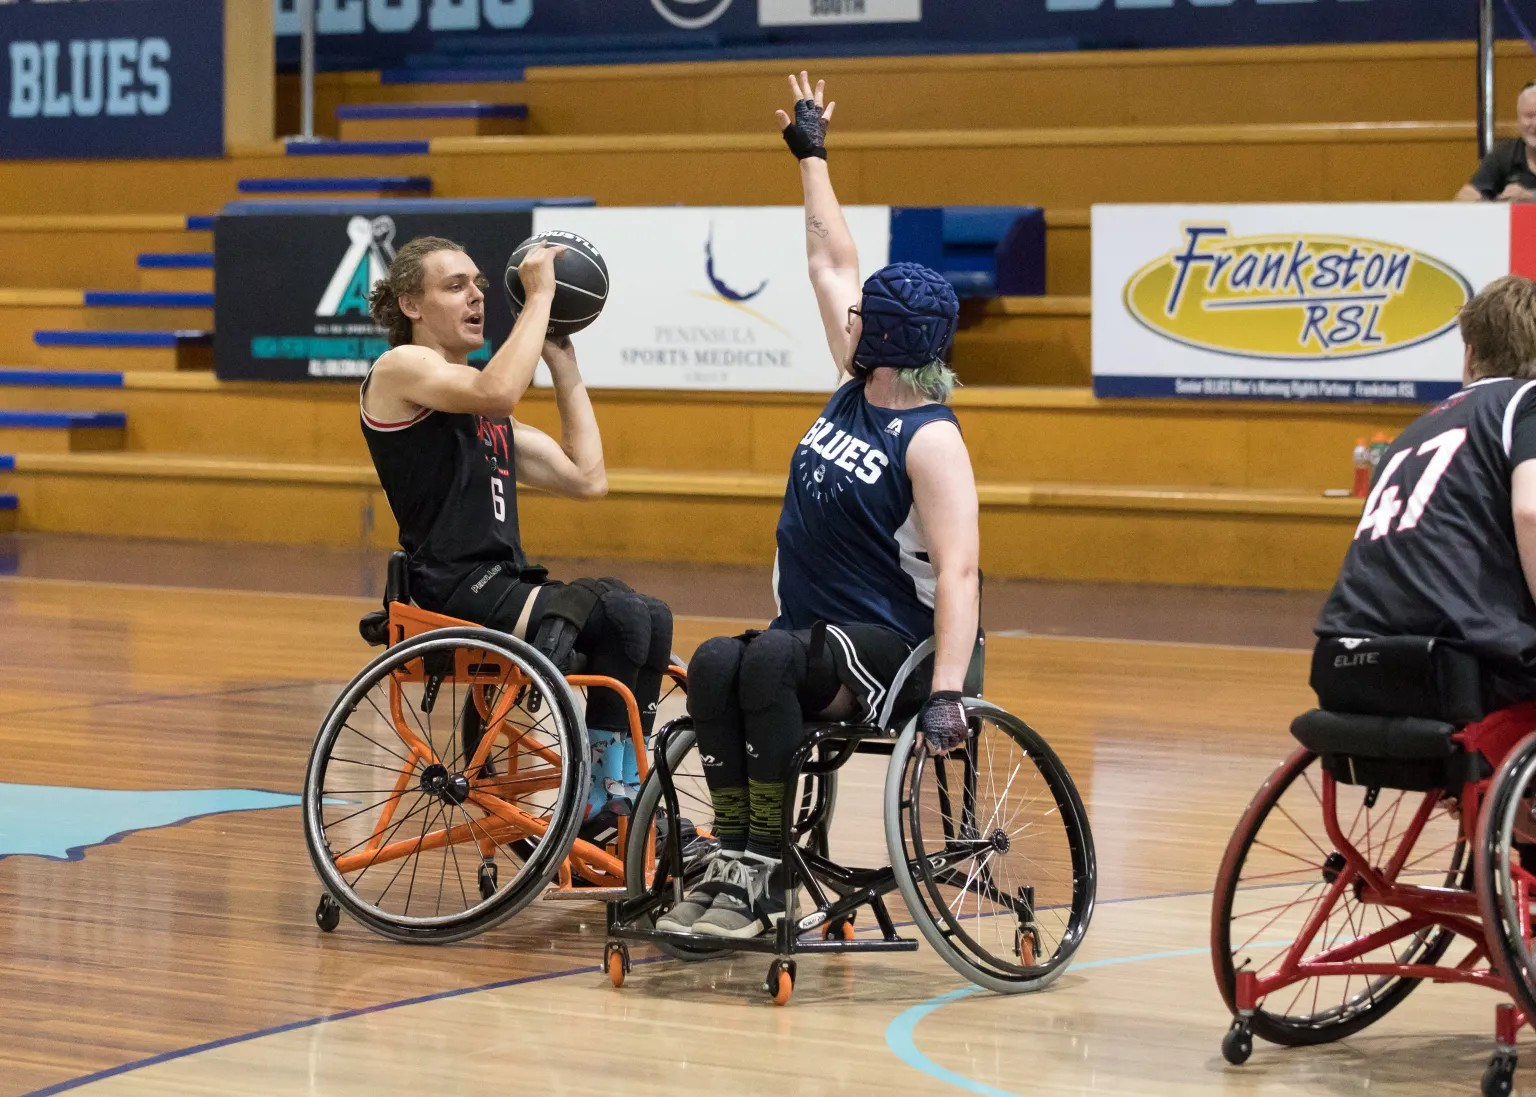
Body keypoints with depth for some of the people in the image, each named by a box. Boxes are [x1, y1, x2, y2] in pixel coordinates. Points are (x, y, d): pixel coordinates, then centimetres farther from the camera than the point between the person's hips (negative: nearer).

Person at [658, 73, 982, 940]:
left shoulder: (931, 441, -13)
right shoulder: (857, 390, 9)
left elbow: (959, 574, -22)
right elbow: (832, 260, 21)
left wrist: (946, 693, -34)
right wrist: (813, 155, 32)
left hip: (895, 653, -7)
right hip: (818, 644, 7)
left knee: (768, 659, -35)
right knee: (716, 663, -24)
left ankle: (765, 878, -31)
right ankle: (735, 859, -28)